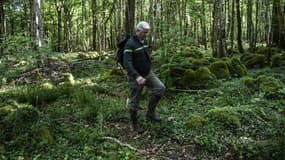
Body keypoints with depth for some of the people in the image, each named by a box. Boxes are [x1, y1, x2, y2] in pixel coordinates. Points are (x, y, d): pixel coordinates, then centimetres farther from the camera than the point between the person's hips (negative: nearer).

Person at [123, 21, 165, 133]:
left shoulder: (144, 41, 4)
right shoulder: (130, 44, -21)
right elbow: (127, 63, -30)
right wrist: (137, 76, -41)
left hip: (148, 74, 7)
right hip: (135, 77, -7)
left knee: (160, 88, -10)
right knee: (134, 102, 4)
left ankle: (150, 112, 4)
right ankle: (134, 124, 22)